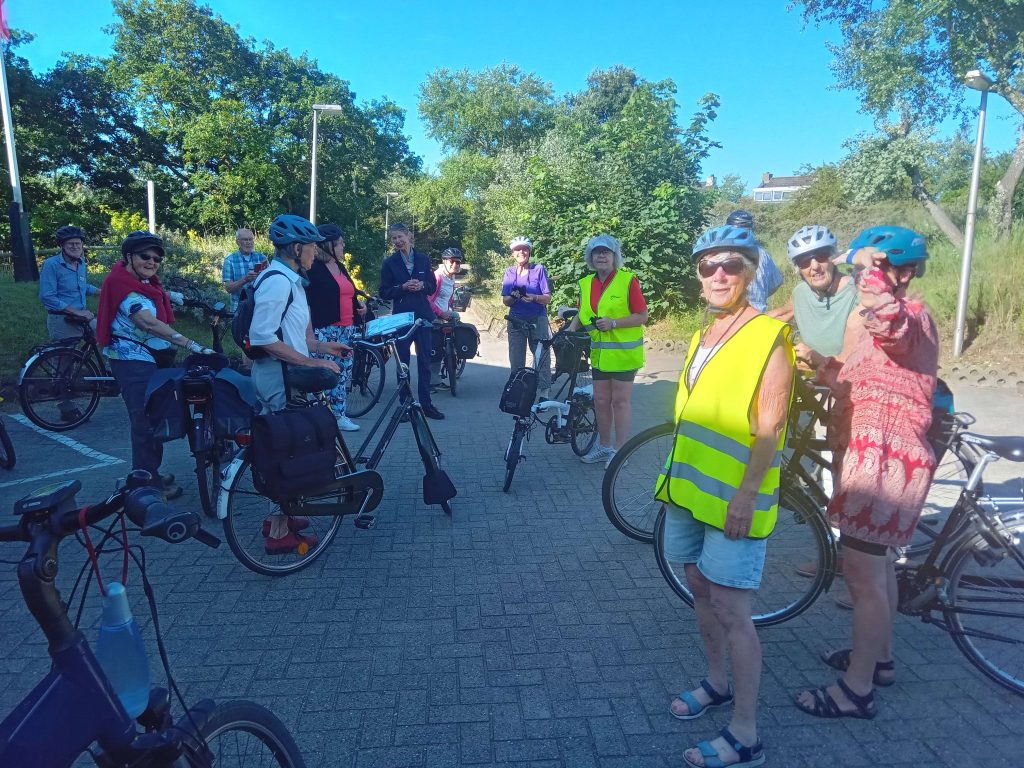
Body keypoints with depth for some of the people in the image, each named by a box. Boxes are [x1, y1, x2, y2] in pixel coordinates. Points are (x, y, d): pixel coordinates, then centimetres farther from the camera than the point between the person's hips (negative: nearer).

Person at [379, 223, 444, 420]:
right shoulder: (389, 263, 2)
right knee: (403, 362, 3)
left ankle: (426, 404, 9)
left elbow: (433, 287, 10)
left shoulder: (423, 258, 7)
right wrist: (403, 287, -14)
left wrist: (422, 285, -11)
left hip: (423, 316, 1)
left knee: (424, 361, 2)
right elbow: (384, 293, 1)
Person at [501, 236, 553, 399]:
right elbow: (505, 301, 5)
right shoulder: (510, 272, 8)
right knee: (516, 362, 5)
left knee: (542, 359, -6)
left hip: (538, 320, -2)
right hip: (516, 320, 3)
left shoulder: (539, 269, -1)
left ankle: (544, 394, 1)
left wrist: (534, 297, -25)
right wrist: (513, 297, -18)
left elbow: (548, 298, -4)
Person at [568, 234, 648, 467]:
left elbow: (642, 316, -11)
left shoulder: (628, 280, -11)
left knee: (620, 401, 2)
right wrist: (571, 330, -3)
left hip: (623, 352, -5)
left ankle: (620, 450, 14)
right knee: (600, 401, 11)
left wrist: (613, 323, -21)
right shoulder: (586, 283, 6)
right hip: (599, 352, 5)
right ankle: (604, 446, 25)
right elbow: (581, 314, 15)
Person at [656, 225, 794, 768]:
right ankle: (717, 682, 38)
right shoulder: (703, 334, 11)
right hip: (690, 487, 8)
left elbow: (771, 427, -17)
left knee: (731, 609, -3)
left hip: (734, 497, -8)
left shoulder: (769, 336, -13)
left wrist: (746, 493, -21)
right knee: (700, 586, 18)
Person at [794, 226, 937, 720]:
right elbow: (858, 387, 14)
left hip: (885, 461, -11)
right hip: (875, 458, 11)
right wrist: (822, 364, -3)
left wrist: (869, 267, -30)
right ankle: (879, 657, 39)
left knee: (862, 575, -3)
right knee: (878, 563, 22)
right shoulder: (885, 324, 17)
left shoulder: (910, 317, -17)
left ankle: (857, 689, 10)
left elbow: (888, 317, -44)